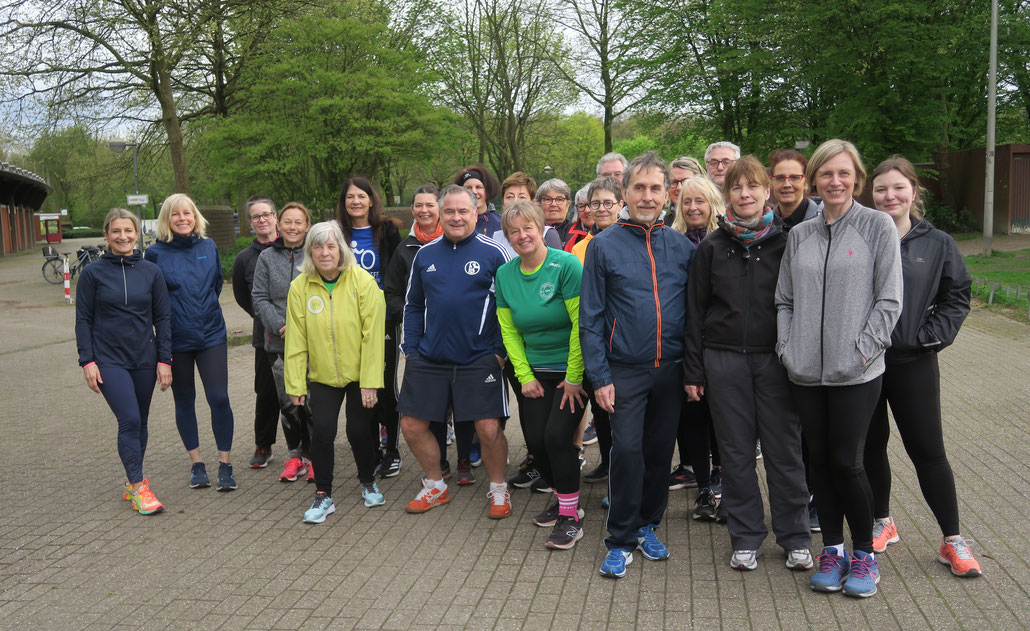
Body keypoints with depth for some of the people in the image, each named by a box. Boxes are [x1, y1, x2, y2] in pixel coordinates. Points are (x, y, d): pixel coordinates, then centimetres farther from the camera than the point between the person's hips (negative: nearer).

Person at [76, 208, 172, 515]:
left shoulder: (151, 272, 4)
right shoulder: (92, 273, -1)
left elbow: (163, 318, 6)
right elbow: (83, 320, 1)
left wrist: (164, 360, 1)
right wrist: (87, 361, -6)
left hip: (144, 359, 3)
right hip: (109, 360, -3)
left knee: (140, 422, 10)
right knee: (129, 420, -14)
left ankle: (133, 482, 25)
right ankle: (138, 487, -6)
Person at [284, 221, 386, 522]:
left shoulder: (362, 281, -13)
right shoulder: (300, 287, -5)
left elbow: (372, 335, -14)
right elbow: (296, 341, -2)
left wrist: (370, 381, -15)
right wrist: (295, 384, -3)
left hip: (359, 374, -1)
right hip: (322, 376, 2)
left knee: (360, 431, 5)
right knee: (321, 431, -5)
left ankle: (368, 483, 32)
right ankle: (323, 495, 12)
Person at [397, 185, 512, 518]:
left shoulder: (493, 253, -5)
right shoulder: (425, 254, 8)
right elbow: (413, 306, 14)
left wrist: (501, 351, -8)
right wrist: (410, 349, 7)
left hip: (479, 360, -4)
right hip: (429, 359, 4)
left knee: (489, 429, -6)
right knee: (412, 425, 6)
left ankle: (498, 490, 20)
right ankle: (435, 487, 28)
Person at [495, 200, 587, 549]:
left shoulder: (566, 265, -14)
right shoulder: (505, 274, 2)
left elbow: (580, 325, -15)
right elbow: (509, 331, 6)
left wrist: (574, 378, -14)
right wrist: (525, 376, -1)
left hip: (572, 369, -5)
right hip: (536, 372, 5)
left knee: (557, 435, -15)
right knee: (535, 439, 1)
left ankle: (570, 517, 1)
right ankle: (563, 498, 27)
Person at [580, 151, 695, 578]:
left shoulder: (682, 247, 6)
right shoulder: (604, 246, -2)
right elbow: (590, 318, -2)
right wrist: (599, 376, -7)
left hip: (670, 369, 3)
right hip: (626, 371, -3)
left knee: (660, 452, 11)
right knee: (627, 452, -6)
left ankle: (647, 525, 29)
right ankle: (621, 540, 8)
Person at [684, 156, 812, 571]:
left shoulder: (785, 242, 3)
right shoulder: (712, 247, 5)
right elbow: (695, 310, 6)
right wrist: (693, 371, 3)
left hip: (775, 358, -1)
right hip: (724, 361, 1)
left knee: (785, 450, 2)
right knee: (736, 452, 7)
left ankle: (795, 538, 16)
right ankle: (746, 538, 19)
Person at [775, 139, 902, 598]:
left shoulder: (878, 226, -2)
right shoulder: (799, 235, 10)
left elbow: (889, 299, -5)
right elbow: (784, 299, 12)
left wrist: (862, 349, -11)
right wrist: (788, 348, 1)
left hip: (856, 371, -4)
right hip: (806, 371, 4)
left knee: (847, 461, -3)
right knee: (820, 460, 9)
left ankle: (864, 555, 17)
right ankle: (832, 550, 24)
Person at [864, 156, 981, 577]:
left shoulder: (937, 244, 2)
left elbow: (957, 295, 9)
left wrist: (934, 334, -4)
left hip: (914, 363, 0)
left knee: (928, 450, 2)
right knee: (870, 446, 13)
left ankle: (953, 541, 14)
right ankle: (882, 524, 32)